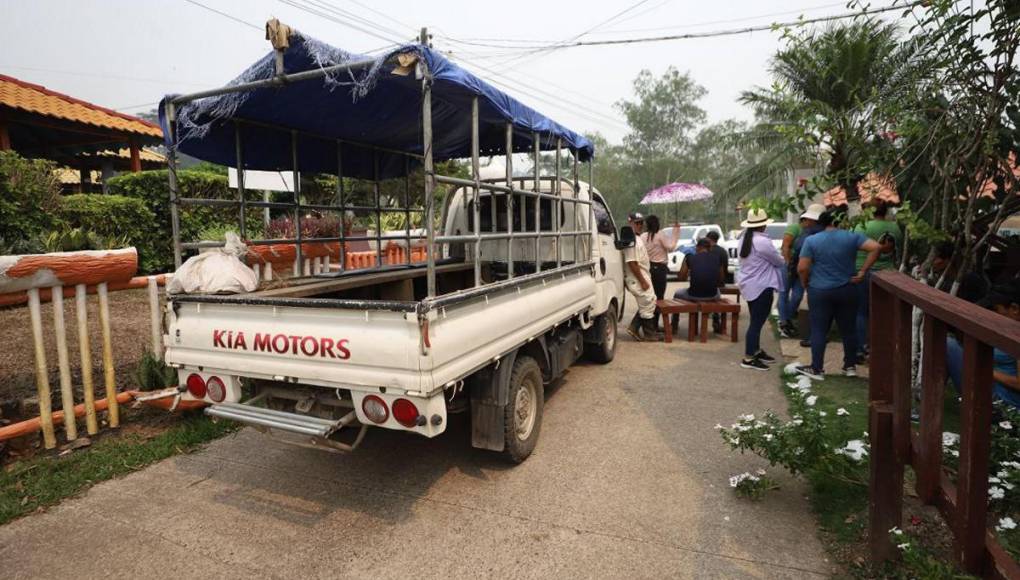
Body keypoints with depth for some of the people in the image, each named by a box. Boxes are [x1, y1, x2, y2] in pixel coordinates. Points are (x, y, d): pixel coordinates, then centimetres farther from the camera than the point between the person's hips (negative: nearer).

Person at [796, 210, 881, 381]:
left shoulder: (811, 241, -7)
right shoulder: (852, 237, -1)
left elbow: (802, 268, -11)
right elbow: (875, 247, -10)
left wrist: (805, 284, 6)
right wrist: (862, 272, -5)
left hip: (819, 292, -2)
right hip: (847, 290, 2)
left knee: (819, 331, 3)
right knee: (849, 330, 14)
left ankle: (817, 369, 7)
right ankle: (850, 366, 24)